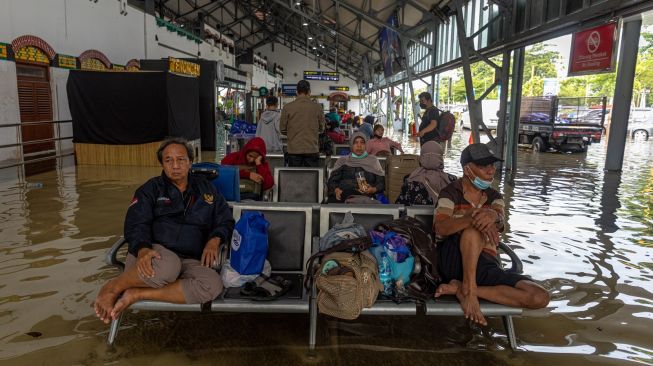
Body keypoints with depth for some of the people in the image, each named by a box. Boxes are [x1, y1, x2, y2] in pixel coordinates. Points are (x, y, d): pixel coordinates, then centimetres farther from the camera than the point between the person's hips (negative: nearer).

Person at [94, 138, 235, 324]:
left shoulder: (205, 188, 19)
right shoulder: (151, 189, 11)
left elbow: (226, 221, 19)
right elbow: (136, 225, -2)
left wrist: (214, 240, -3)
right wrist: (143, 250, -24)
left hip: (189, 261, 3)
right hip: (155, 253, -2)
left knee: (213, 284, -32)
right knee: (167, 265, -41)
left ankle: (136, 294, -21)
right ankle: (113, 288, -13)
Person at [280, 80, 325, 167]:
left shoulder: (287, 107, -4)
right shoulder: (317, 107, -3)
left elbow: (283, 130, 3)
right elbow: (321, 129, 7)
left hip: (294, 150, 0)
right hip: (312, 149, 0)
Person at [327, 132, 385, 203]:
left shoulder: (373, 160, 21)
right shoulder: (342, 160, 21)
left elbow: (381, 182, 14)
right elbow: (332, 180, 13)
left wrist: (373, 189, -8)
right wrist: (336, 190, -10)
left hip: (364, 196, 0)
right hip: (343, 194, 1)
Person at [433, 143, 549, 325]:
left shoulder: (494, 197, 14)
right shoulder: (450, 193, 0)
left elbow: (499, 223, -10)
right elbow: (440, 229, -19)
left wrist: (493, 216, -36)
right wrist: (472, 217, -38)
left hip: (486, 264, 5)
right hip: (455, 261, -5)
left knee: (540, 298, -17)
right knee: (473, 231, -36)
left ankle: (460, 288, -15)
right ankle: (468, 288, -23)